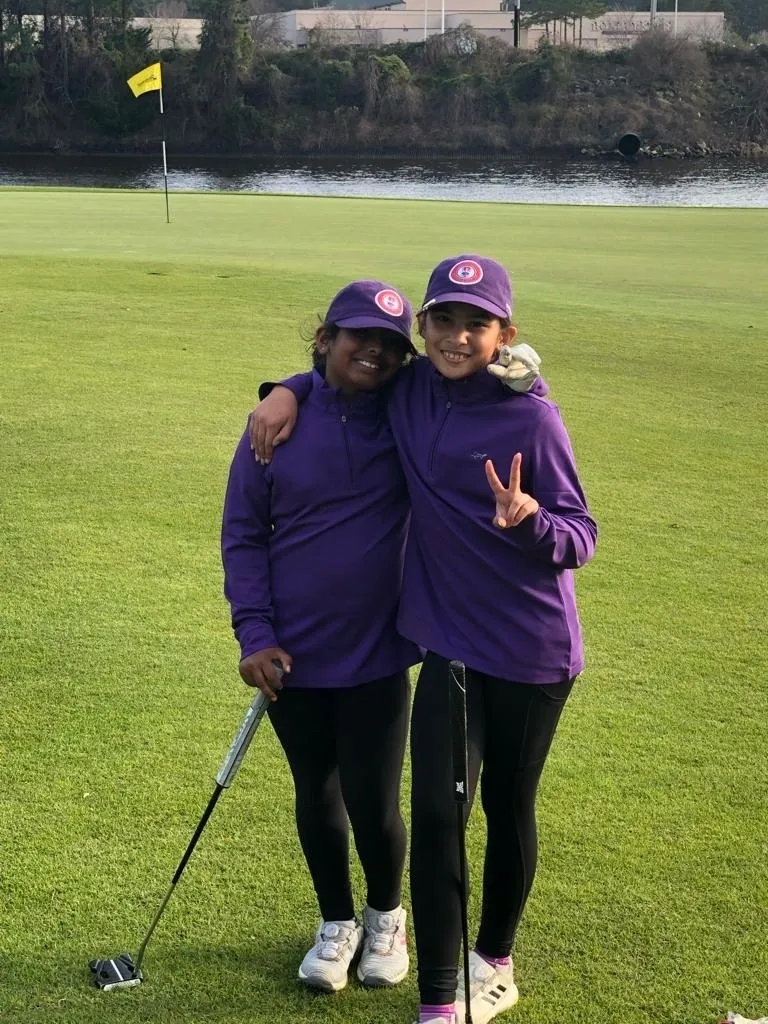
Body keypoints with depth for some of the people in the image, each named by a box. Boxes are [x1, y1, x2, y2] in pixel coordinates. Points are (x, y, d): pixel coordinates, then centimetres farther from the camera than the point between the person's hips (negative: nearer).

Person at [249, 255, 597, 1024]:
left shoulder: (530, 417, -17)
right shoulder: (410, 392, -2)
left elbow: (579, 538, -15)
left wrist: (530, 521, -36)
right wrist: (290, 390, 1)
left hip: (531, 650, -4)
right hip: (449, 642, 4)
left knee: (506, 809, 13)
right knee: (434, 812, -1)